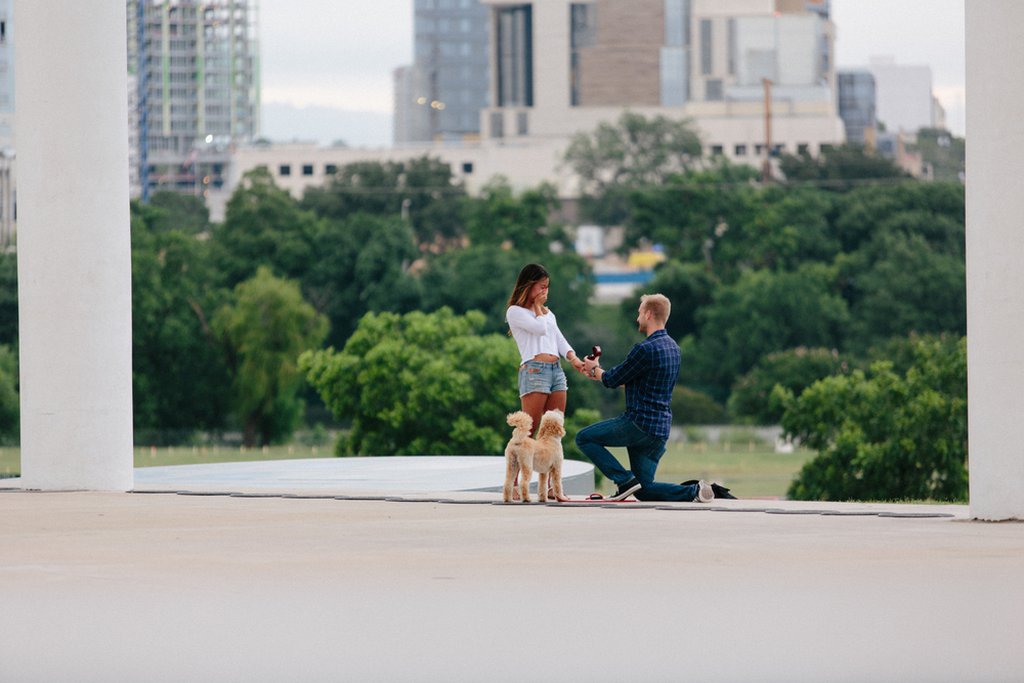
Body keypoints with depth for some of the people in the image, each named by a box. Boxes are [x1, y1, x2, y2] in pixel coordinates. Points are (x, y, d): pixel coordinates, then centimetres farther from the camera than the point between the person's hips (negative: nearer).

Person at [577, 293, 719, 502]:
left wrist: (595, 369, 15)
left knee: (584, 438, 5)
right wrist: (599, 372, 28)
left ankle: (625, 480, -6)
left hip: (639, 423, -8)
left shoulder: (645, 349, -17)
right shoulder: (672, 347, 13)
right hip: (661, 429, 9)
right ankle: (694, 490, -6)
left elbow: (612, 380, -6)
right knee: (644, 490, 13)